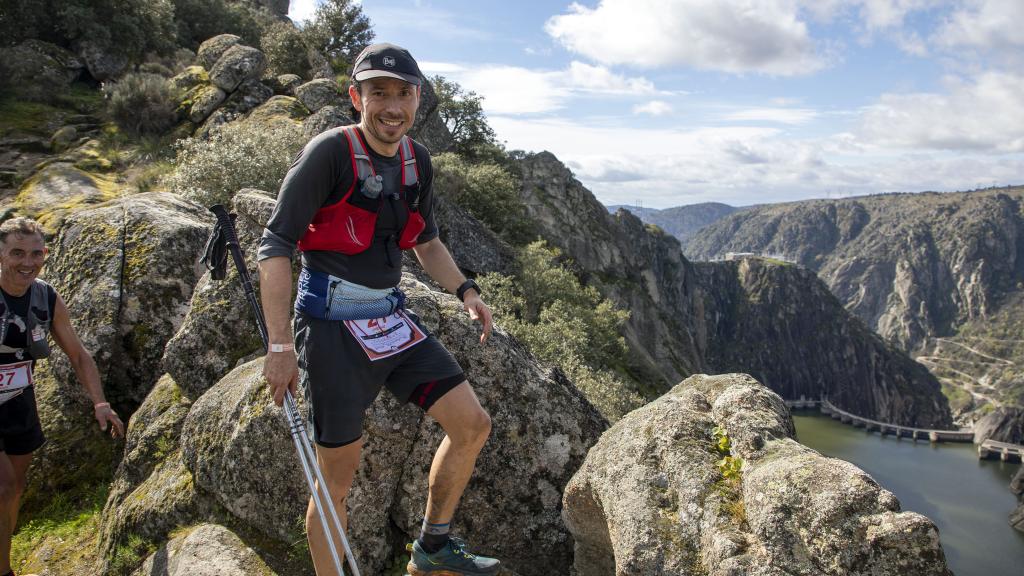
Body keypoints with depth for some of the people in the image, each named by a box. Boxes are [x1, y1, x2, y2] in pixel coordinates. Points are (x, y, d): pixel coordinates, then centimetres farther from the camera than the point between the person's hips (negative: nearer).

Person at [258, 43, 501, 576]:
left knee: (472, 424, 4)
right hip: (333, 326, -7)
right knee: (338, 479, 2)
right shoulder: (330, 152, -13)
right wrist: (280, 346, -22)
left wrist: (465, 290, 7)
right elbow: (274, 247, -16)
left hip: (392, 321, 7)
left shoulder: (417, 160, 8)